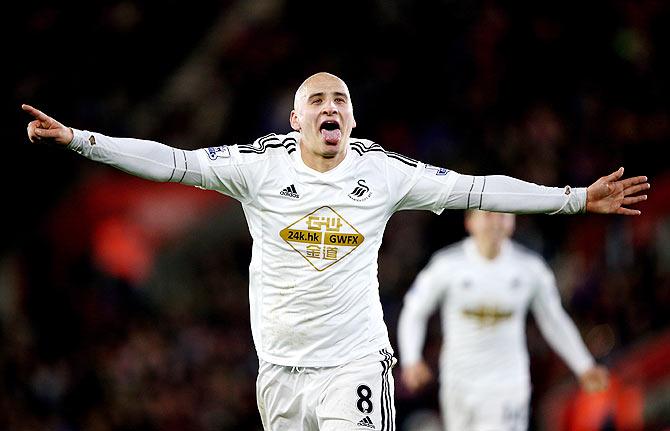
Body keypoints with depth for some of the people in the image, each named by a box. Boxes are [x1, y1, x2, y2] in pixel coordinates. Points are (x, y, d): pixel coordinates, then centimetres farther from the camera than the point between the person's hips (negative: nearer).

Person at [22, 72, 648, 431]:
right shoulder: (259, 164, -2)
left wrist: (577, 199, 0)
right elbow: (171, 162, -6)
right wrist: (75, 138, -13)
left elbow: (474, 190, 2)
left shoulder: (384, 172, 0)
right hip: (280, 365, 1)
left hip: (355, 364, -1)